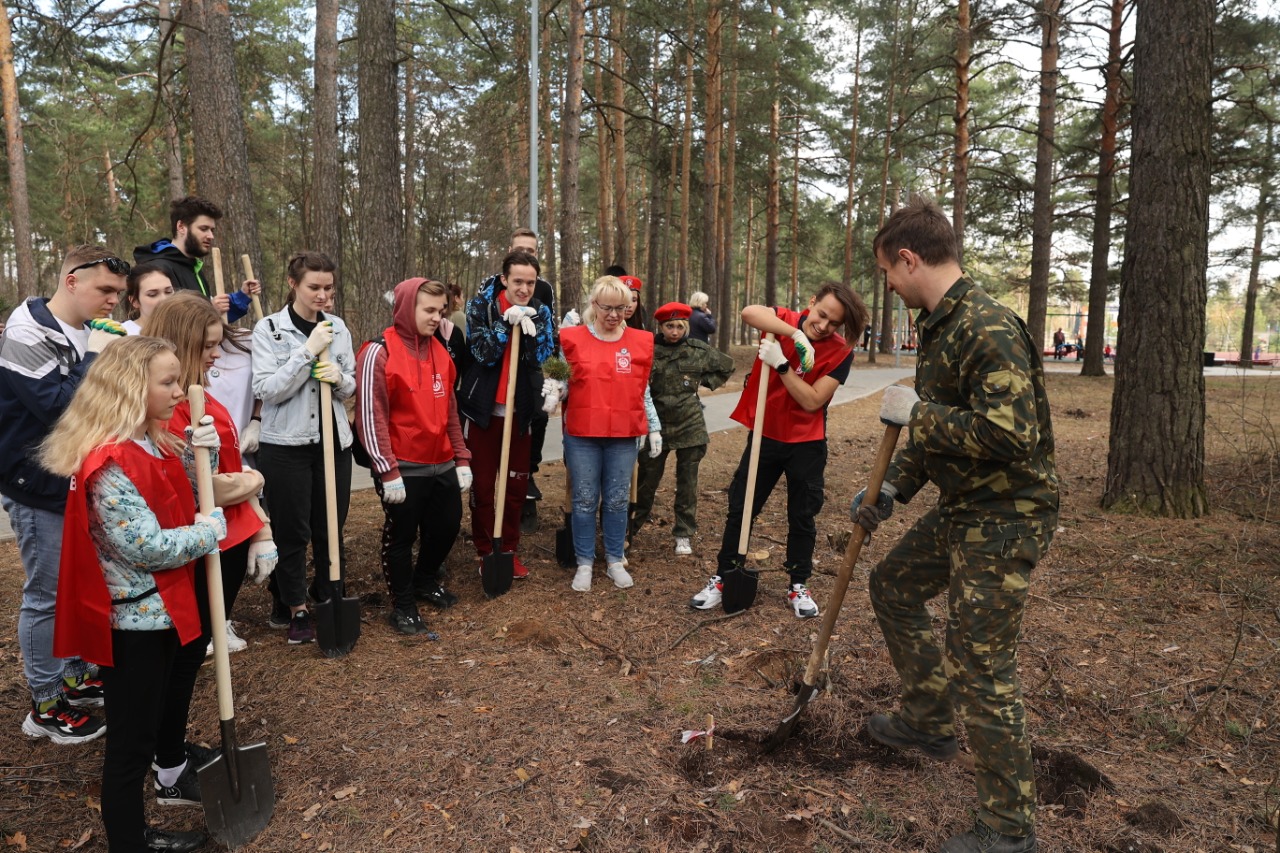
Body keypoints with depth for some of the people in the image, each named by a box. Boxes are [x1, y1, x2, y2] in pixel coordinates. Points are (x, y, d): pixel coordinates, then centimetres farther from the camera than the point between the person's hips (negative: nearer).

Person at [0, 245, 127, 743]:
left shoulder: (88, 335, 8)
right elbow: (59, 407, -25)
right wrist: (97, 358, -21)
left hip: (81, 483, 8)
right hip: (40, 490, -8)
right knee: (47, 595, 2)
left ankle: (77, 677, 33)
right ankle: (45, 705, 17)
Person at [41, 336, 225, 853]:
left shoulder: (154, 443, 2)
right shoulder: (110, 464, -27)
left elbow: (177, 498, 15)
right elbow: (148, 547, -29)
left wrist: (196, 453, -2)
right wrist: (210, 530, -15)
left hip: (166, 607, 10)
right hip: (133, 619, -10)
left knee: (174, 693, 30)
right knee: (133, 734, 7)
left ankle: (173, 775, 54)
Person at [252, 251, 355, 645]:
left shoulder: (337, 326, 5)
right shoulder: (269, 328, -6)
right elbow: (267, 390, -14)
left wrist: (339, 378, -13)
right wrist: (307, 351, -20)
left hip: (333, 441, 3)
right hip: (286, 445, -3)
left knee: (331, 528, 10)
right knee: (292, 531, 5)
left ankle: (330, 602, 26)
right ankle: (294, 609, 22)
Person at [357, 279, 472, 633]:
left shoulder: (440, 352, 10)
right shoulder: (379, 353, -11)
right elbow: (370, 417, -14)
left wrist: (461, 458, 10)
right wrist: (387, 471, -15)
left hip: (442, 464, 7)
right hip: (404, 469, -7)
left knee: (447, 527, 16)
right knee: (401, 536, 7)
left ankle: (425, 582, 41)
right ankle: (403, 605, 25)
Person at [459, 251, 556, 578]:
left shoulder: (540, 312, 2)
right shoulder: (481, 305, -6)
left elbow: (541, 357, -8)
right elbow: (483, 353, -15)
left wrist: (528, 328, -22)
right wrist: (507, 322, -25)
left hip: (521, 410, 3)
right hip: (484, 408, -2)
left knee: (517, 484, 9)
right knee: (482, 484, 6)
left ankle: (510, 550, 24)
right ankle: (485, 552, 20)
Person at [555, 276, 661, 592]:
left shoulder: (641, 342, 5)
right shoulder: (572, 338, -1)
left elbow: (643, 392, 12)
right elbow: (561, 379, 7)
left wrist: (654, 428, 11)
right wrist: (552, 390, -15)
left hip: (625, 436, 1)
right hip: (582, 434, -1)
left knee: (617, 501, 10)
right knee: (585, 501, 7)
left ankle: (615, 560, 25)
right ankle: (584, 563, 20)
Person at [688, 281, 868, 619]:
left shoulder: (840, 352, -12)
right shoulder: (785, 321, -7)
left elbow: (812, 401, -19)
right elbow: (749, 313, -29)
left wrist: (781, 364, -27)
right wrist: (796, 334, -35)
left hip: (806, 445, -1)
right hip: (765, 436, 1)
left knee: (802, 517, 12)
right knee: (740, 509, 7)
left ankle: (798, 585, 30)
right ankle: (722, 578, 22)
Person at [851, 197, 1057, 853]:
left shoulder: (988, 328, -23)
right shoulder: (939, 325, 9)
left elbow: (1012, 432, -32)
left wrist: (914, 412, -22)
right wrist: (892, 488, 17)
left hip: (1006, 516, -10)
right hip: (960, 507, 10)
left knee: (980, 664, -4)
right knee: (893, 586, 23)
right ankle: (930, 721, 39)